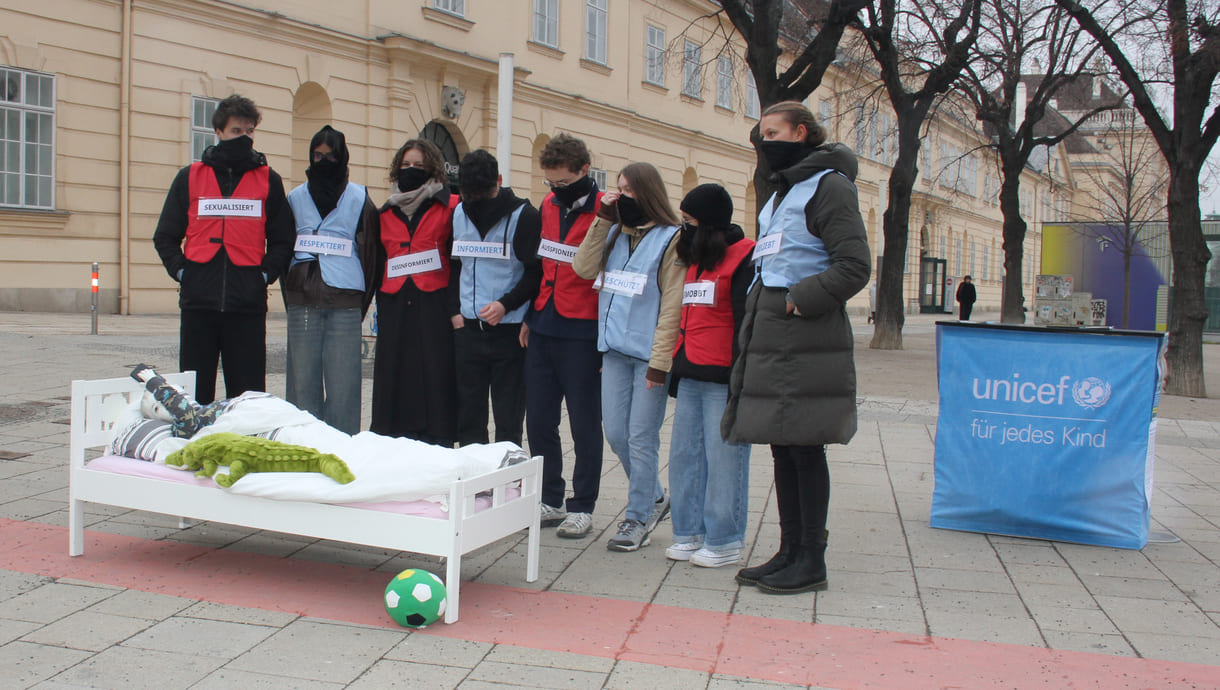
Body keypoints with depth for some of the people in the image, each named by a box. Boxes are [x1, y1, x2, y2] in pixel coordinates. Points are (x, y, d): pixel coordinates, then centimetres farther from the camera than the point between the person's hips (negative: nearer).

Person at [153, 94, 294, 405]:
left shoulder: (268, 180, 9)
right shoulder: (190, 177, 10)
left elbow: (283, 239, 12)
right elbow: (165, 237, 13)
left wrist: (265, 273, -2)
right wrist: (182, 271, -1)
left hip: (248, 304, -1)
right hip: (198, 301, 1)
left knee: (247, 395, 2)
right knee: (195, 393, 6)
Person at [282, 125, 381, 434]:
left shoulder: (359, 199, 7)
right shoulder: (296, 198, 14)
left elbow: (372, 251, 6)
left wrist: (362, 302, 0)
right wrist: (290, 297, 6)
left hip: (345, 303, -2)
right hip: (302, 301, 2)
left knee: (343, 381, -3)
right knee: (303, 378, 2)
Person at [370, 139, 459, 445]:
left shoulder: (450, 207, 4)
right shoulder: (387, 212, 18)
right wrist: (380, 308, 15)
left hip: (434, 305, -4)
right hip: (395, 308, 4)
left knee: (434, 378, -6)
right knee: (394, 382, 5)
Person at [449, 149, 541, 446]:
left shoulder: (524, 216, -8)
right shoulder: (459, 213, 8)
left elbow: (536, 272, -8)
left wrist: (506, 304, -19)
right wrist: (455, 310, 5)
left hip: (510, 329, -5)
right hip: (468, 329, 5)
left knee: (508, 417, 2)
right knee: (468, 411, 10)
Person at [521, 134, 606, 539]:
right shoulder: (547, 206, 10)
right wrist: (529, 317, 16)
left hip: (582, 334, -6)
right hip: (542, 330, 6)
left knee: (584, 424, 4)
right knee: (539, 419, 10)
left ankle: (582, 508, 14)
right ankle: (550, 500, 23)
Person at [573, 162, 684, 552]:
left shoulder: (671, 239, -6)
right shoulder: (615, 233, 15)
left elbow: (672, 305, -10)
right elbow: (584, 268, 1)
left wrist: (660, 361, -15)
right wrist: (603, 218, -1)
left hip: (648, 355, -6)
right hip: (615, 350, 6)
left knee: (641, 438, -1)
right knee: (615, 433, 8)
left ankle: (638, 518, 12)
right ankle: (654, 498, 29)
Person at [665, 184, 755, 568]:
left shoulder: (744, 259, -7)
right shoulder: (694, 260, 20)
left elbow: (748, 321, -13)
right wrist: (677, 370, 22)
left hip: (723, 378, -9)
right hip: (690, 378, 9)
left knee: (723, 458, -3)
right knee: (684, 455, 10)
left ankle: (724, 541, 6)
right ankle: (690, 533, 20)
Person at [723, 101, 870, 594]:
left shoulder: (829, 187, -7)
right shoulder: (783, 190, 22)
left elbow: (854, 267, -15)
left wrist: (800, 300, -17)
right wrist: (759, 306, 15)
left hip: (806, 342, -9)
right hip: (773, 337, 9)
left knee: (804, 448, -4)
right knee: (782, 447, 11)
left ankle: (811, 561, 5)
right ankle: (790, 552, 19)